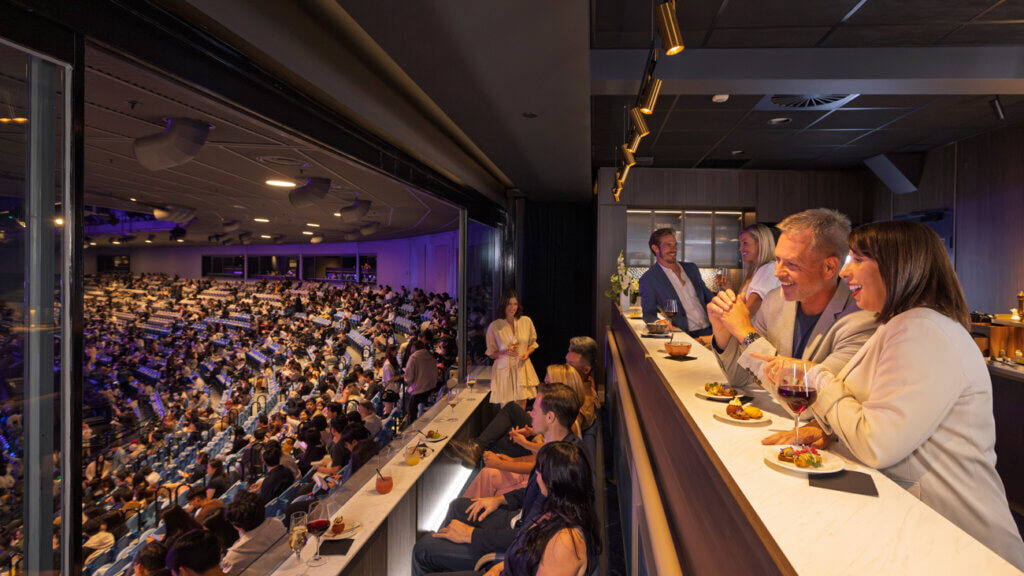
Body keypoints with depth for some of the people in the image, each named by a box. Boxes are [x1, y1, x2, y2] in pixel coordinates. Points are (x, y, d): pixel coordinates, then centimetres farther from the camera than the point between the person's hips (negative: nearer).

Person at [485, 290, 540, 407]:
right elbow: (491, 354, 4)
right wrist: (505, 353, -14)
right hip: (504, 370, -2)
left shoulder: (526, 321, 3)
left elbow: (533, 343, 16)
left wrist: (527, 352, -5)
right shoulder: (494, 326, -3)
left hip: (522, 368, 2)